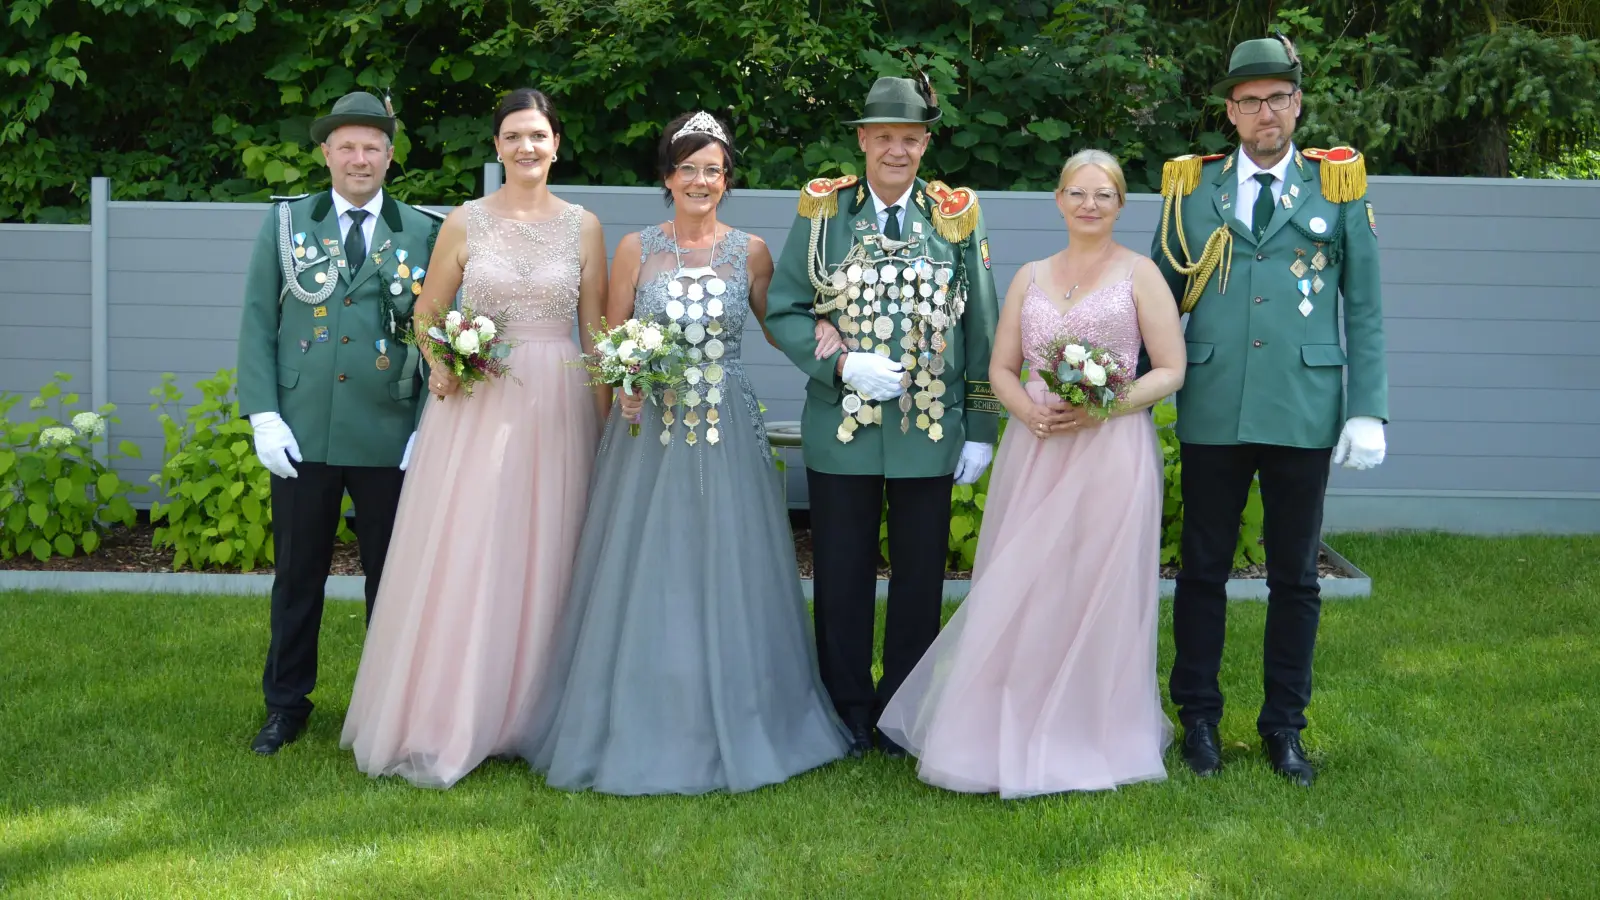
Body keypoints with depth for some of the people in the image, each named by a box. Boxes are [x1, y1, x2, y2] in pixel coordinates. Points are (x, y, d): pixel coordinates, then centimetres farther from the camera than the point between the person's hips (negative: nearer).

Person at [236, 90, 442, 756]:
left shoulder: (424, 233, 4)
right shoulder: (286, 224, 7)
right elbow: (257, 324, 4)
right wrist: (264, 416, -5)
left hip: (391, 441, -1)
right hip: (302, 434, 1)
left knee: (391, 577, 9)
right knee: (297, 575, 9)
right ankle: (286, 704, 23)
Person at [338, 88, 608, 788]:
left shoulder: (583, 226, 6)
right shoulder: (465, 223, 4)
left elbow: (596, 328, 9)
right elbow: (426, 314, 11)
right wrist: (440, 364, -9)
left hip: (556, 408, 1)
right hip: (476, 404, -1)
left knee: (540, 561, 4)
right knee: (461, 559, -4)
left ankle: (527, 717, 17)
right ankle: (442, 725, 5)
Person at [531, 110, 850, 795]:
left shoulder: (749, 252, 4)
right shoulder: (636, 249, 3)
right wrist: (624, 386, -11)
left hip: (727, 432, 0)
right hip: (650, 429, 0)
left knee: (727, 574, 4)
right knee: (645, 577, 3)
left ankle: (733, 724, 17)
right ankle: (641, 728, 14)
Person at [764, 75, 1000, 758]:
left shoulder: (955, 216, 3)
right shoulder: (822, 211, 1)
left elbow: (980, 329, 6)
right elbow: (783, 311, 0)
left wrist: (982, 428, 3)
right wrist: (842, 364, -16)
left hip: (931, 431, 1)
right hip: (841, 429, -1)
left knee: (920, 575, 10)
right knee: (842, 575, 8)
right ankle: (847, 710, 23)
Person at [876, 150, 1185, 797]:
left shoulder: (1140, 275, 3)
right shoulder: (1030, 277, 14)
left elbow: (1171, 370, -1)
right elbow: (1001, 368, 12)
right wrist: (1029, 410, -9)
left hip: (1110, 450, -3)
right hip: (1035, 450, 3)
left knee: (1096, 592, -2)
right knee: (1020, 592, 1)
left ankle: (1090, 736, 11)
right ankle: (1012, 735, 11)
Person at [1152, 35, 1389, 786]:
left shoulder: (1339, 186, 6)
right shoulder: (1192, 188, 7)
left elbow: (1365, 308, 4)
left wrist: (1368, 409, -3)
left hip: (1304, 414, 0)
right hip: (1212, 415, 0)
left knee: (1295, 577, 7)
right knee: (1203, 571, 7)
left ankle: (1284, 725, 20)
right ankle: (1198, 718, 21)